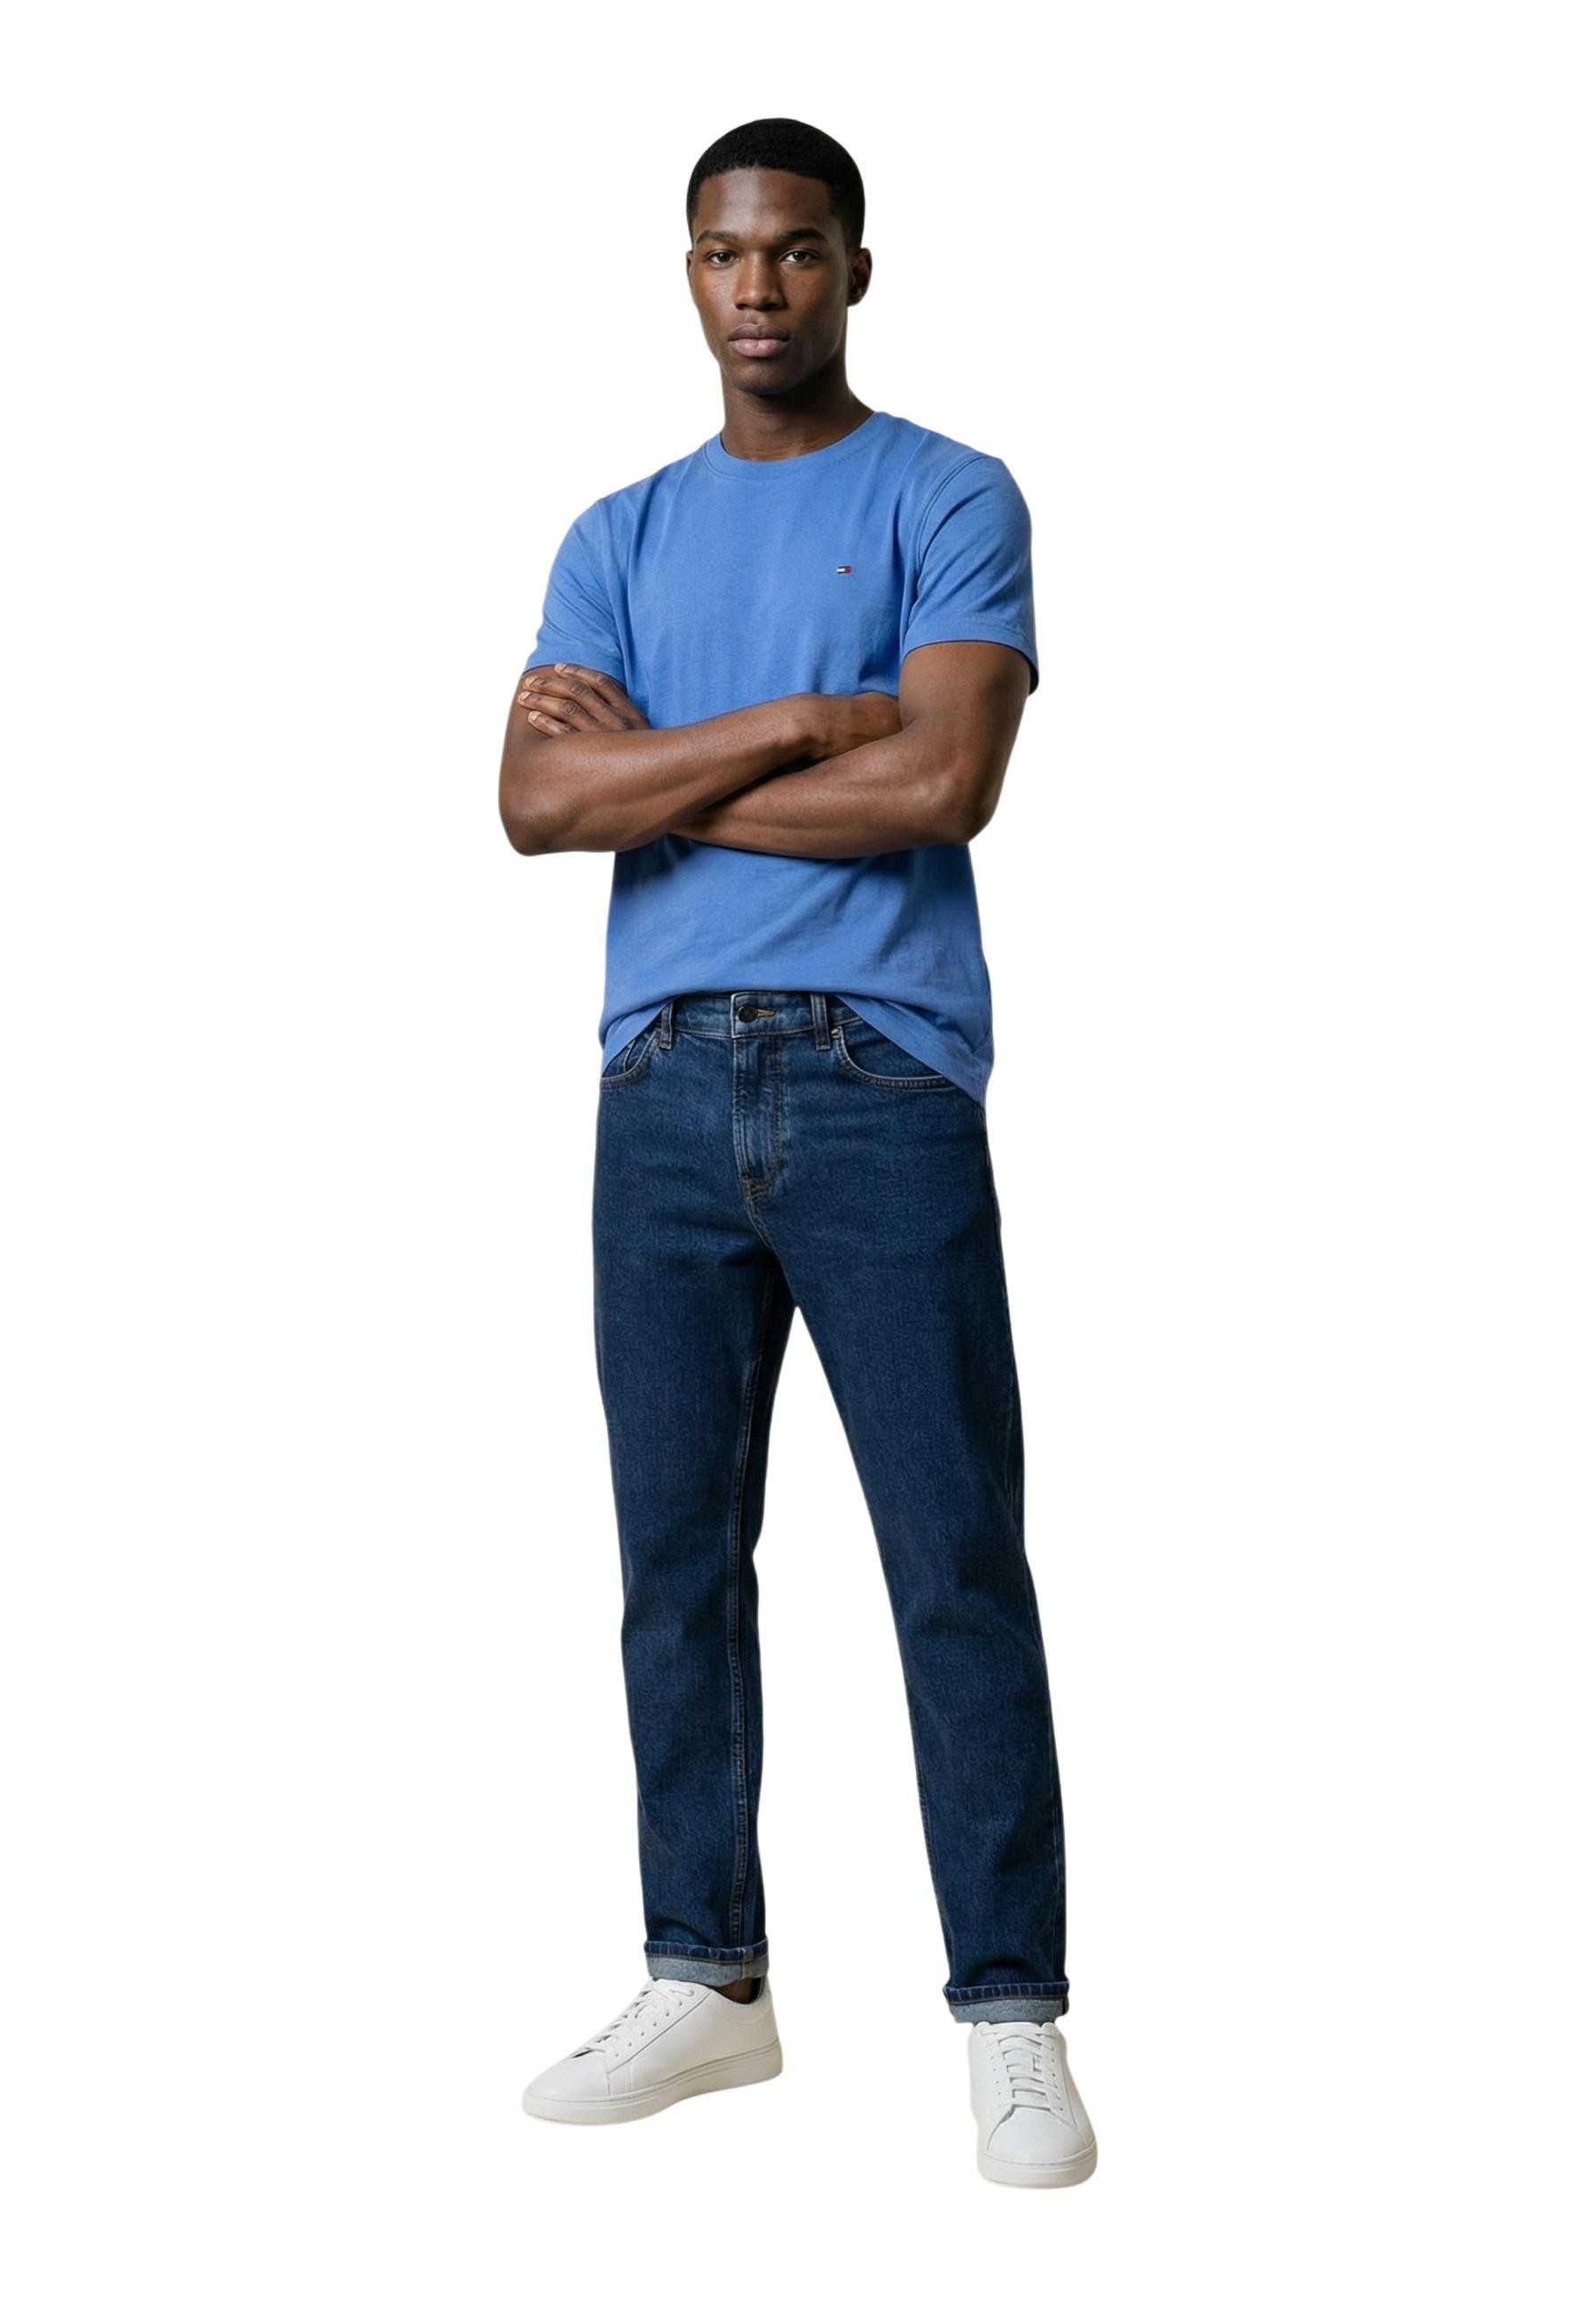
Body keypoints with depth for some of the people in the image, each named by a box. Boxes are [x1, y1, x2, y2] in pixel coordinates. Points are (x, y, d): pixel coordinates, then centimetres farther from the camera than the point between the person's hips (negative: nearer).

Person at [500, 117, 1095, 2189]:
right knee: (678, 1560, 9)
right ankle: (706, 1980, 21)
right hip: (664, 1089, 4)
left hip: (883, 1085, -4)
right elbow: (533, 803, 0)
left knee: (958, 1566, -3)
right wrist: (793, 721, -9)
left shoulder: (949, 502, 4)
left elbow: (943, 785, -12)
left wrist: (658, 771, -3)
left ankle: (1012, 2018, 5)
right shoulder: (621, 538, 15)